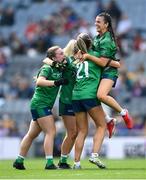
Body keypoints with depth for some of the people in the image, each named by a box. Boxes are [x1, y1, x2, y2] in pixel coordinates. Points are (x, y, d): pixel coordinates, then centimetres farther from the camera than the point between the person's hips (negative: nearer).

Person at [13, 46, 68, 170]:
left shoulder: (59, 69, 11)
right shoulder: (47, 68, -12)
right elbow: (39, 81, -26)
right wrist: (55, 82, -35)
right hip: (40, 104, -9)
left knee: (32, 134, 12)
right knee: (51, 132, -13)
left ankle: (19, 161, 17)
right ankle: (49, 163, -16)